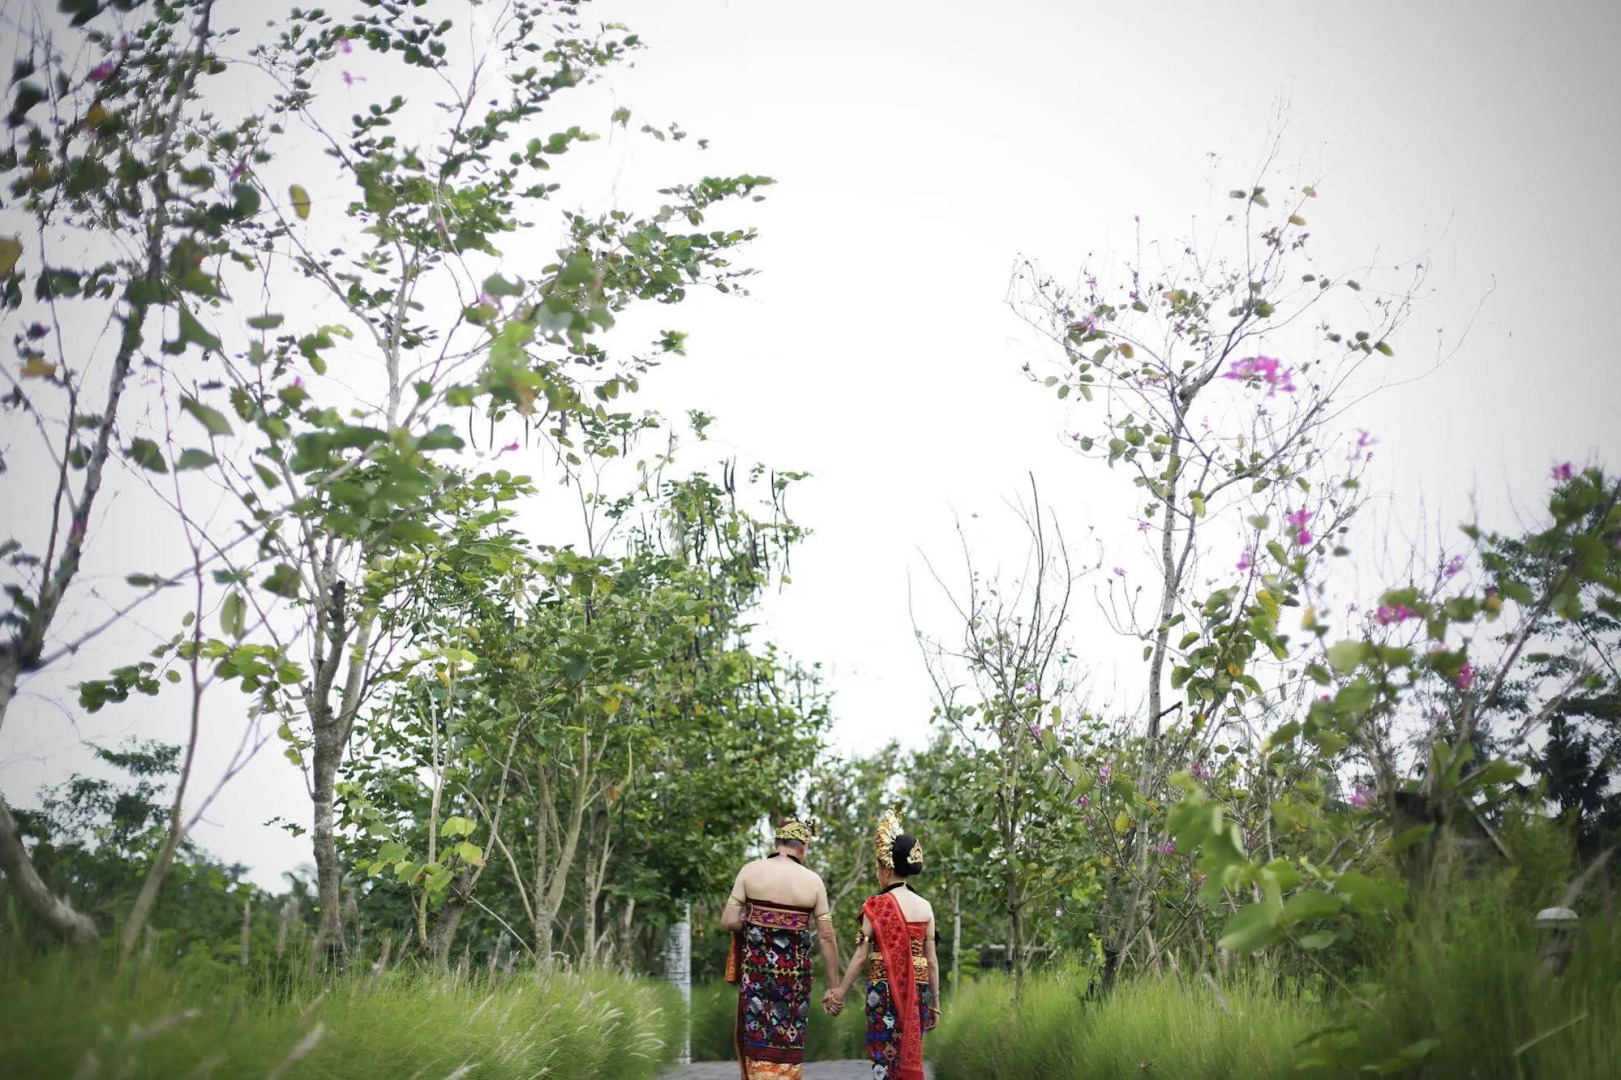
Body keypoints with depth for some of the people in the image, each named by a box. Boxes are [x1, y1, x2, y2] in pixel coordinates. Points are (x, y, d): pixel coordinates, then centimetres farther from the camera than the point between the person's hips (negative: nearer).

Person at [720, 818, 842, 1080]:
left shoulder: (751, 870, -2)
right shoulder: (813, 881, -2)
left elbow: (728, 922, -7)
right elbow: (826, 937, -2)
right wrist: (833, 987, 4)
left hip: (756, 969, 0)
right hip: (794, 972, 0)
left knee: (755, 1037, 11)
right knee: (788, 1038, 11)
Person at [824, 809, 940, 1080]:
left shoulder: (876, 906, -6)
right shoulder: (925, 907, 5)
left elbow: (861, 956, -5)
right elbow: (932, 960, 6)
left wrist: (839, 994, 3)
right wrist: (935, 1002, 14)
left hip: (885, 991, -4)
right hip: (917, 992, 4)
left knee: (885, 1058, 2)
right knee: (909, 1057, 13)